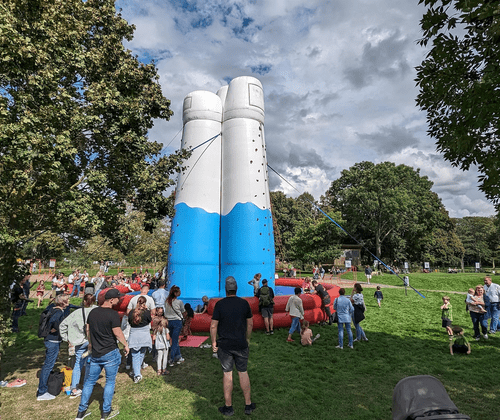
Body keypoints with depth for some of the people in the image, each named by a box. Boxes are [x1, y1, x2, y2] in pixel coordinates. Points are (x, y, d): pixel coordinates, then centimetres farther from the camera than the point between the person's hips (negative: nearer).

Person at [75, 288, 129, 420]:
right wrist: (126, 345, -2)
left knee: (90, 381, 18)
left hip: (95, 354, 6)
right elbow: (117, 333, -17)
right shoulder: (113, 314, -19)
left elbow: (88, 329, 14)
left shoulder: (93, 312, 3)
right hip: (110, 353, -6)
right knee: (110, 381, 9)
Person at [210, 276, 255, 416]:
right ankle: (248, 405, 23)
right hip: (241, 344, 2)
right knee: (243, 372, 13)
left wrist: (213, 342, 2)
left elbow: (213, 326, -9)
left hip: (224, 345, -1)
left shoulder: (220, 304, -10)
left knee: (227, 373, 9)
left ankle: (228, 407, 20)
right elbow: (250, 323, 4)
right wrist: (247, 339, 16)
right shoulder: (244, 303, -4)